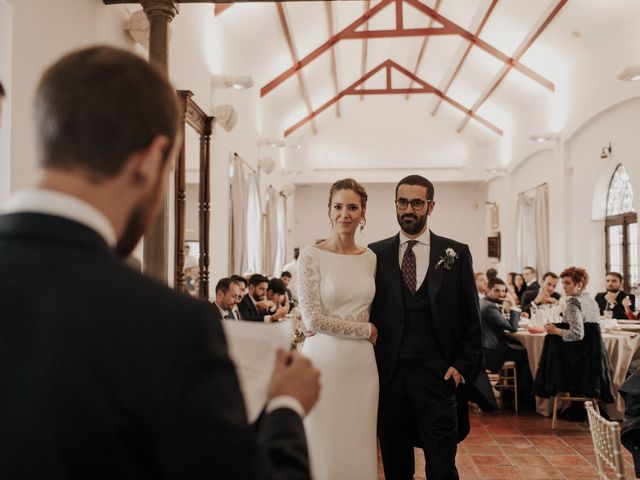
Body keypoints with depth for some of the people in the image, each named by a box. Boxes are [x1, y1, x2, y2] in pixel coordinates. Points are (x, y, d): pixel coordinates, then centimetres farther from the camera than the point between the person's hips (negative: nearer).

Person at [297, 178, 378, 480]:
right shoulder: (312, 256, -7)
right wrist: (365, 330, -6)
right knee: (322, 448, 7)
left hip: (361, 364, 4)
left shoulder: (371, 258, 7)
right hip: (323, 362, -4)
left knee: (358, 448, 12)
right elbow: (312, 318, -12)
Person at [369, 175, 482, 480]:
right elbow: (368, 313, 7)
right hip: (389, 375, 1)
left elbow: (471, 317, 5)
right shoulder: (376, 254, 6)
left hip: (437, 375, -1)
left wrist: (464, 366, -3)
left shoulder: (455, 253, 4)